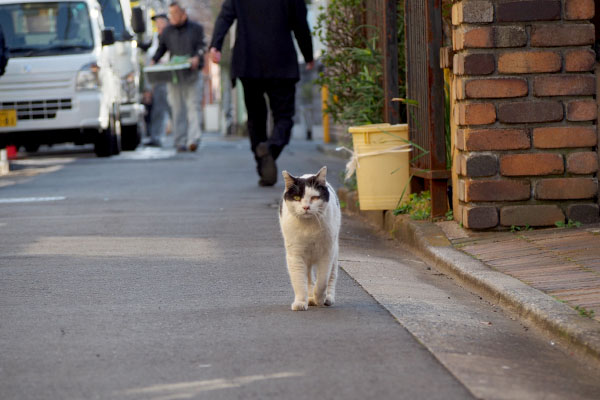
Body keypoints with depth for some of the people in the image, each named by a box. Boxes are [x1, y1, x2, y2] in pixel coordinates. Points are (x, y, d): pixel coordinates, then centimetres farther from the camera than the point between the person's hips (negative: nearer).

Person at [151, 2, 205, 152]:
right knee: (177, 109, 0)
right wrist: (153, 61, 0)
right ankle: (180, 142, 2)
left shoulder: (196, 29, 9)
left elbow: (201, 47, 1)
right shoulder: (167, 31, 16)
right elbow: (161, 48, 18)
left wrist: (197, 58, -19)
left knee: (193, 106, -11)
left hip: (192, 73, -2)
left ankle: (193, 140, -18)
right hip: (174, 75, 2)